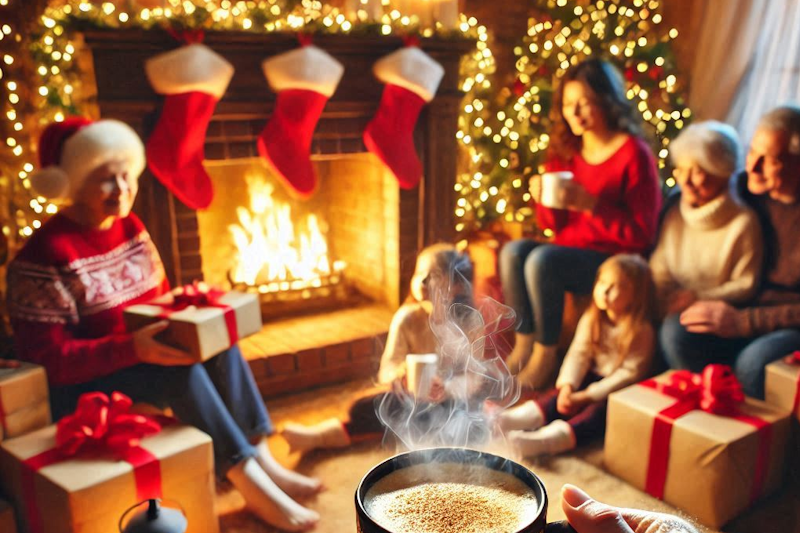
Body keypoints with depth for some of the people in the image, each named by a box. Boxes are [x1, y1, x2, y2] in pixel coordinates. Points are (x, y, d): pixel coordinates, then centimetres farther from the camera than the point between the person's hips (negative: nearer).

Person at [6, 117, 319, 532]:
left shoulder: (132, 228, 4)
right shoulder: (44, 256, -20)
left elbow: (159, 296, 14)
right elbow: (48, 360, -22)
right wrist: (132, 348, -34)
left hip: (141, 357, 7)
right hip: (79, 386, -7)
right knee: (181, 370, -31)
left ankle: (262, 460, -16)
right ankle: (251, 486, -25)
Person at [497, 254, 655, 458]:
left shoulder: (641, 330, -16)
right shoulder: (591, 319, 0)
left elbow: (629, 373, -19)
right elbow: (578, 353, -7)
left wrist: (587, 396, -24)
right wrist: (567, 386, -25)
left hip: (620, 390, -6)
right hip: (593, 376, 6)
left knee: (599, 410, -32)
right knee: (563, 395, -21)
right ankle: (520, 419, -38)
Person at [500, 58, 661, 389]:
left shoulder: (634, 154, -9)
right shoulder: (566, 150, 10)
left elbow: (642, 234, -13)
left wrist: (589, 204, -22)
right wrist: (544, 201, -9)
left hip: (613, 261, -6)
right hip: (569, 251, 6)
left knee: (541, 259, -29)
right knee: (513, 252, -19)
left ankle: (545, 354, -11)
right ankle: (523, 346, -12)